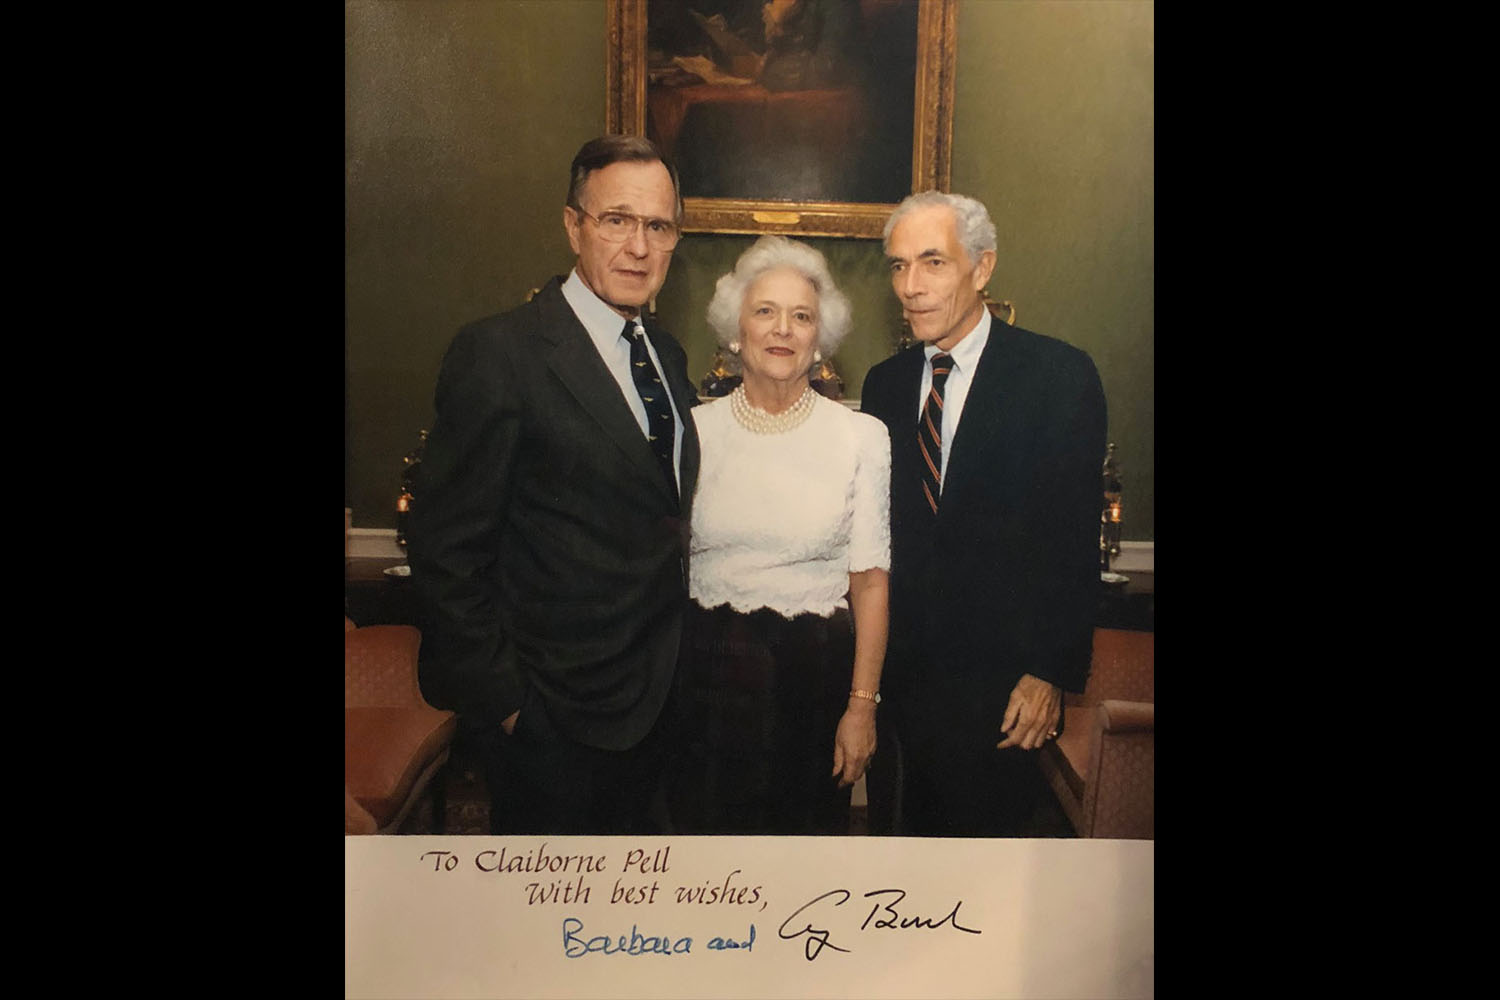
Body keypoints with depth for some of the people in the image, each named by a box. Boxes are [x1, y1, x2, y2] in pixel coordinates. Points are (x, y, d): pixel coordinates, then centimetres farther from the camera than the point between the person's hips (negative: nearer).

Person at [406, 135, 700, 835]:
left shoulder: (667, 355, 8)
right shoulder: (498, 353, -17)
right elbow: (444, 551, -17)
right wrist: (503, 702, -15)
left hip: (651, 703, 7)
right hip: (552, 720, -7)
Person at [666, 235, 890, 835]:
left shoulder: (862, 436, -4)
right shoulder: (693, 430, 1)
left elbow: (870, 582, -4)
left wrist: (862, 706, -7)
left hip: (815, 672, -1)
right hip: (707, 667, 1)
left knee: (809, 826, 13)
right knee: (707, 829, 13)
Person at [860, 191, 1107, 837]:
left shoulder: (1059, 376, -7)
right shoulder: (884, 383, 8)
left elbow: (1075, 536, -9)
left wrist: (1051, 673, -12)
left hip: (999, 680, -4)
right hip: (896, 672, 4)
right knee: (898, 834, 13)